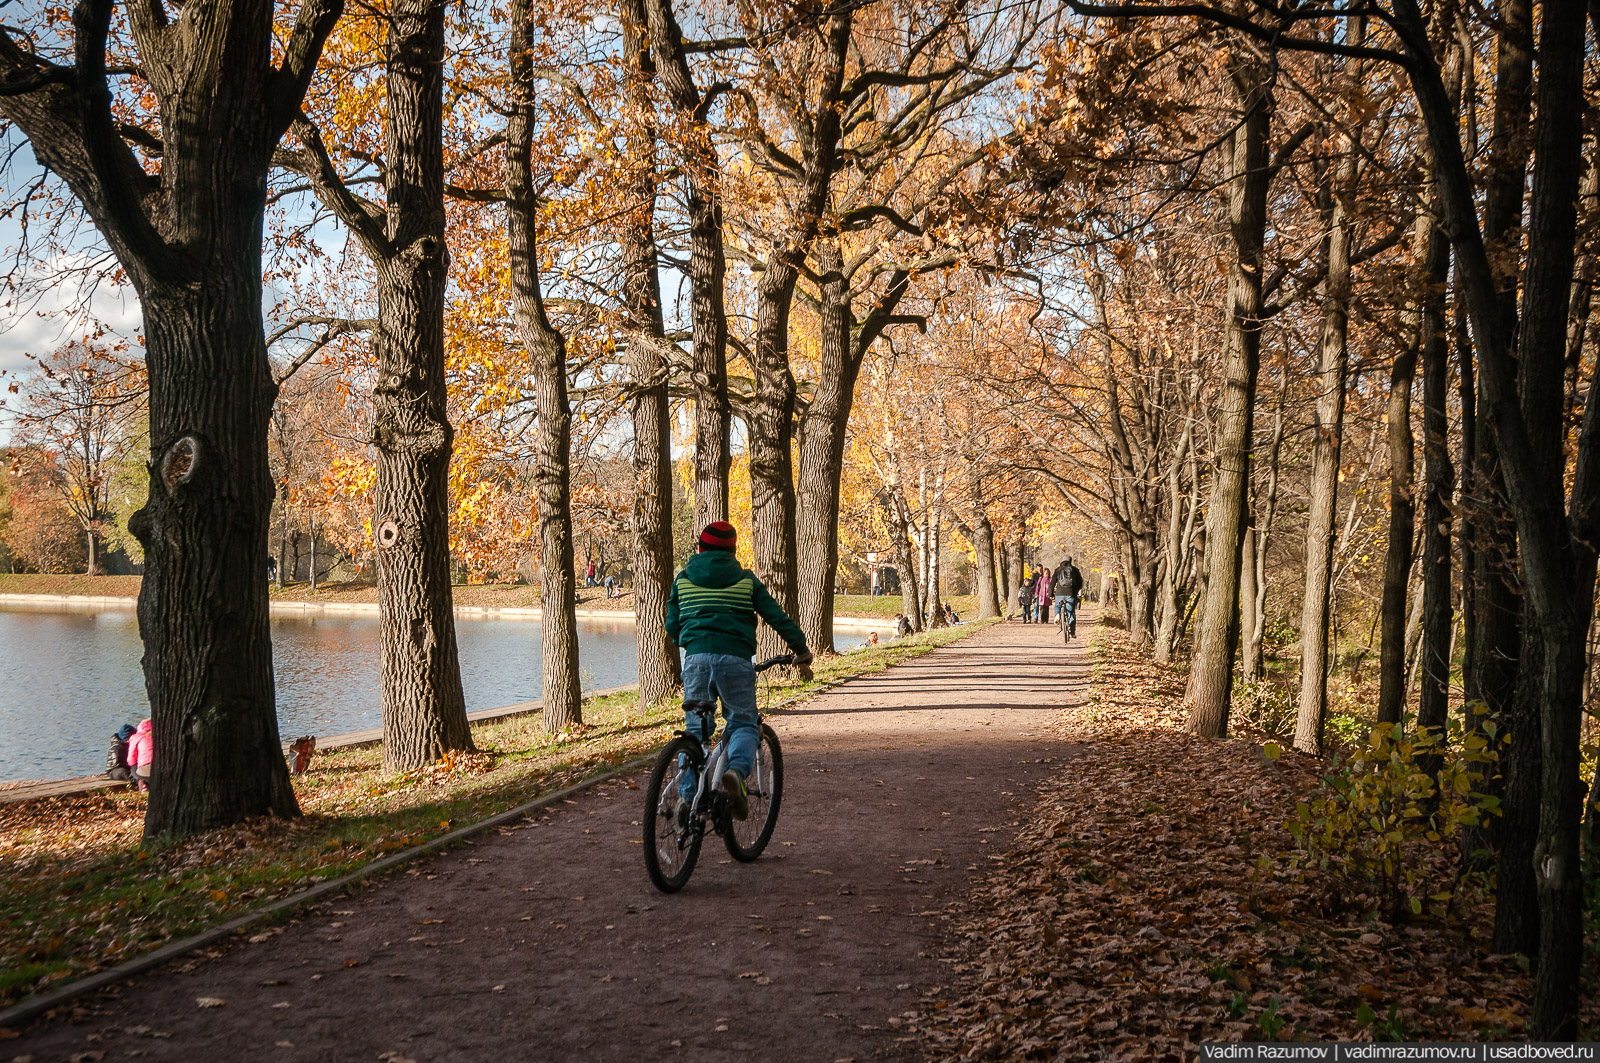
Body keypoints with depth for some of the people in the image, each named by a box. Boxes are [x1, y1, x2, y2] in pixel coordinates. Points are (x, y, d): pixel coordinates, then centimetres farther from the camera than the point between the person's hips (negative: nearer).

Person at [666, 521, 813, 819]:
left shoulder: (683, 579, 16)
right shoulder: (745, 580, 12)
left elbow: (672, 626, 19)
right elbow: (777, 617, 9)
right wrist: (802, 652, 19)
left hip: (696, 659, 2)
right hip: (736, 659, -1)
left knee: (695, 728, 14)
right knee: (744, 723, 10)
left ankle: (688, 798, 10)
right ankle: (736, 770, -21)